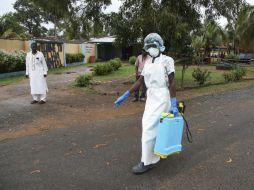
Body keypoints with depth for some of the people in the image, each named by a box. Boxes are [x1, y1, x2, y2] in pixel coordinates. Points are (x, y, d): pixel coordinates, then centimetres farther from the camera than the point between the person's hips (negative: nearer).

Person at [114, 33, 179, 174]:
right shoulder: (148, 62, 12)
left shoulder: (167, 60, -8)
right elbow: (140, 81, 10)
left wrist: (173, 104, -19)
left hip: (162, 97, -7)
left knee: (150, 128, -9)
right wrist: (125, 96, 6)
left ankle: (147, 162, 1)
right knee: (158, 126, 16)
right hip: (151, 97, 7)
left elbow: (172, 83, -12)